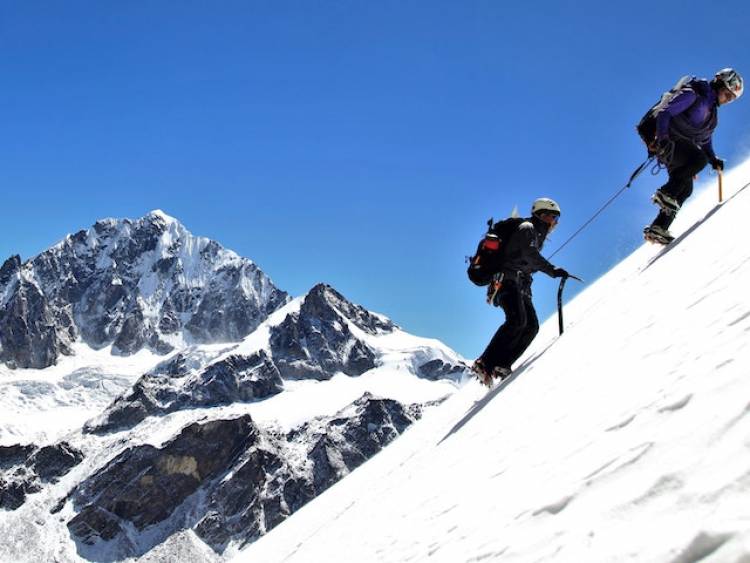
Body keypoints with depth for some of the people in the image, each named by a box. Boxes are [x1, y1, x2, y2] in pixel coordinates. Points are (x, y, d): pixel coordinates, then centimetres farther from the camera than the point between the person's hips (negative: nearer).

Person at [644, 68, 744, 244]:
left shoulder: (712, 112, 19)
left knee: (685, 188, -3)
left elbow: (704, 140, 23)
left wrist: (713, 160, 6)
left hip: (681, 146, 9)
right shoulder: (692, 94, -8)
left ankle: (658, 228, -3)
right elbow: (664, 113, -17)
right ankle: (665, 194, -26)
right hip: (666, 141, -9)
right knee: (700, 159, -29)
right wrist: (662, 137, -32)